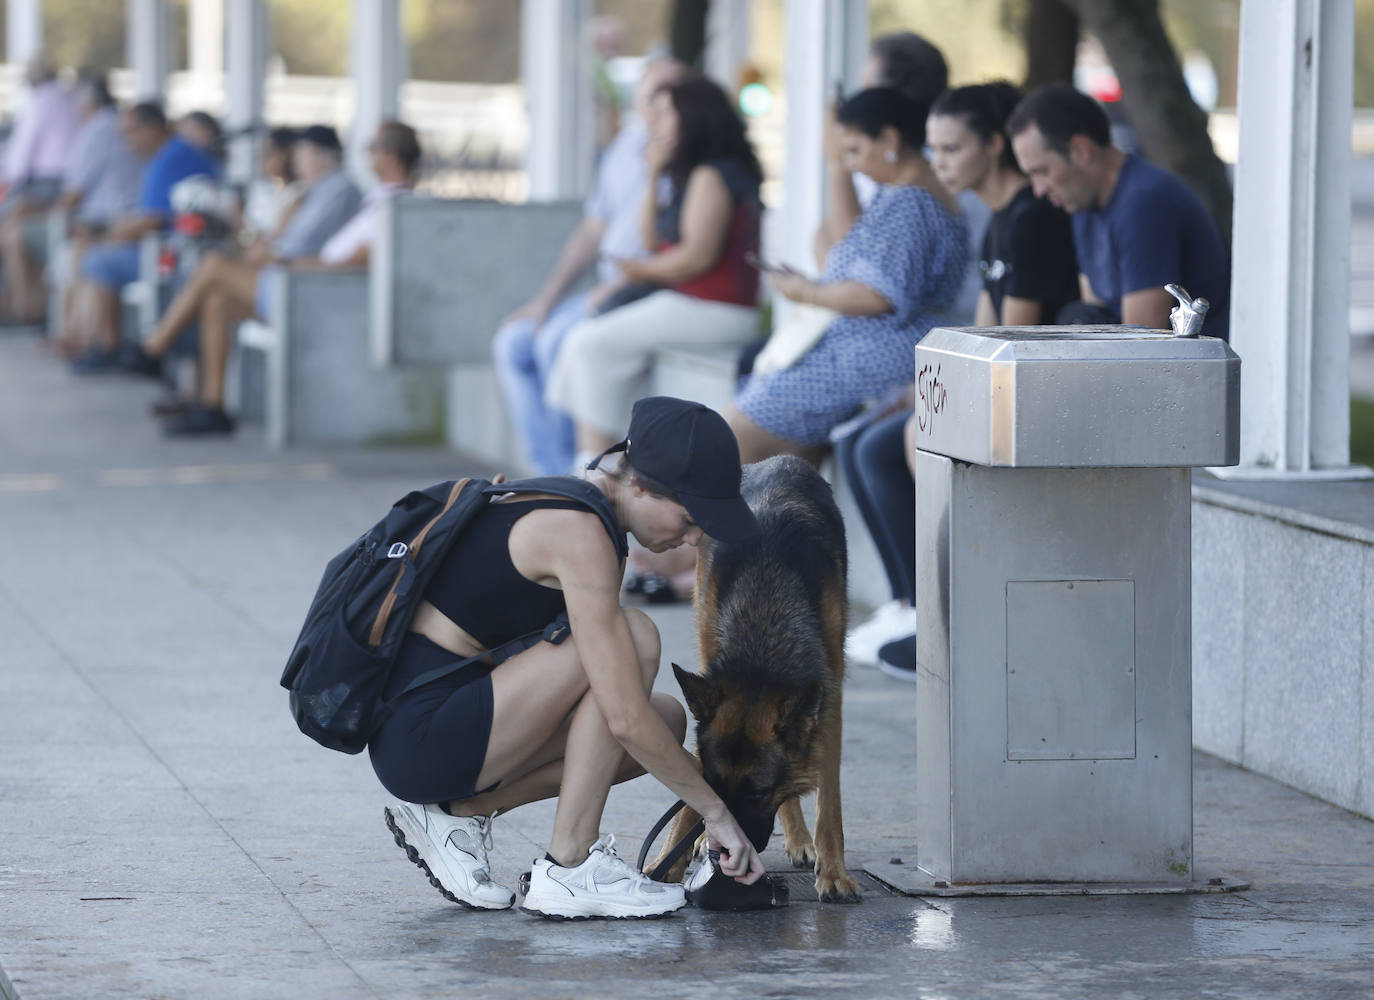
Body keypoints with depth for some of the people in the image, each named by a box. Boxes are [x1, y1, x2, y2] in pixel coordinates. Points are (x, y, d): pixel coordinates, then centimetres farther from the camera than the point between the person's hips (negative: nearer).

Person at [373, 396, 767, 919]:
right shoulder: (579, 534, -19)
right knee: (635, 637, -18)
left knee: (667, 720, 9)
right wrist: (716, 812, -10)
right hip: (420, 735, -10)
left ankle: (458, 812, 8)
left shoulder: (563, 504, 11)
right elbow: (627, 720, -21)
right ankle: (568, 869, -12)